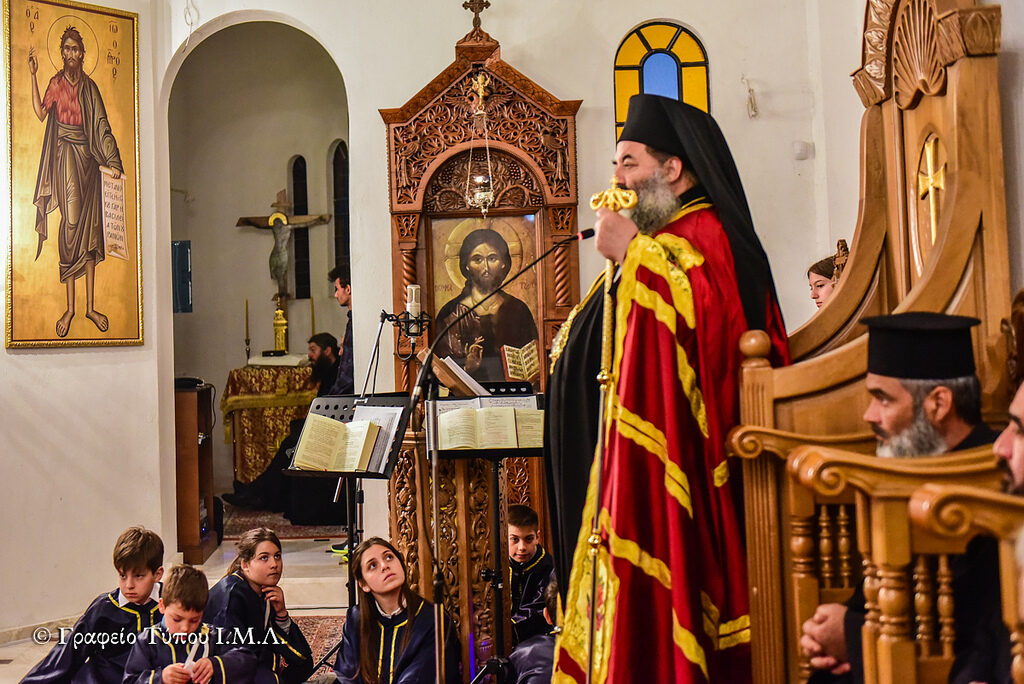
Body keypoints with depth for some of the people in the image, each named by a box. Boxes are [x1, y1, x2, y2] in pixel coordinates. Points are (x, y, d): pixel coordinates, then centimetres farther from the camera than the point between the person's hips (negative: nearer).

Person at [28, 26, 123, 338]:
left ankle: (90, 306, 5)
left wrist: (108, 161, -3)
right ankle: (70, 308, -7)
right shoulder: (56, 83, 7)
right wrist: (33, 75, -8)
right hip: (65, 157, -2)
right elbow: (40, 112, -5)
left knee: (89, 227, 2)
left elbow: (100, 125, 7)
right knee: (71, 224, -10)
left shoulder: (90, 86, 11)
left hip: (87, 157, 3)